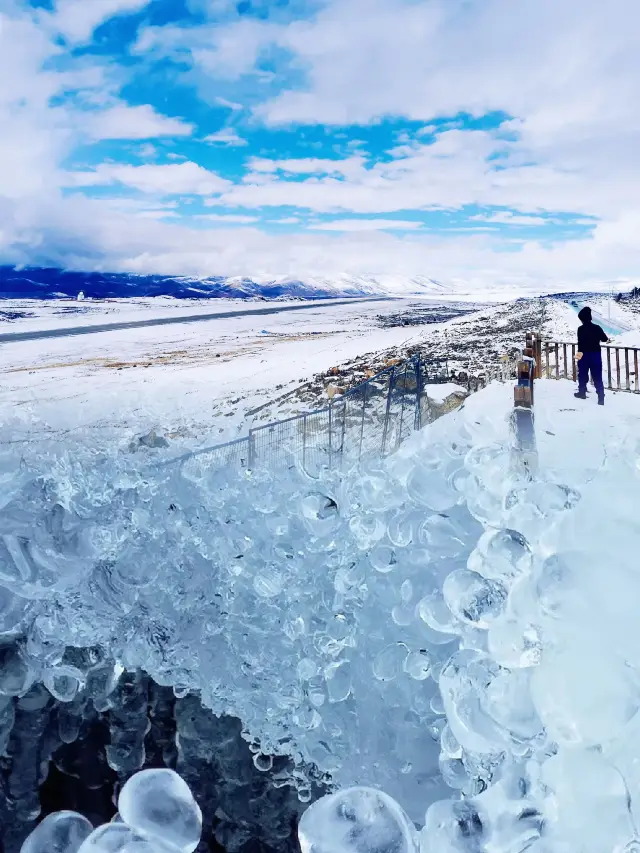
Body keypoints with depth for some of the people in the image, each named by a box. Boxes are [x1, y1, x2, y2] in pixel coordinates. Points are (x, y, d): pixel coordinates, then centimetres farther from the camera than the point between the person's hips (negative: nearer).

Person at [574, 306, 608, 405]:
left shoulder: (581, 329, -11)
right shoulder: (597, 328, 1)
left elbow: (580, 342, -22)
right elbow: (605, 339, 13)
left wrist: (580, 352, -28)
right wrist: (606, 339, 35)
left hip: (584, 355, -3)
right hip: (596, 355, 3)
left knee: (583, 375, 17)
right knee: (597, 377, 4)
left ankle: (582, 393, 32)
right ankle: (601, 399, -1)